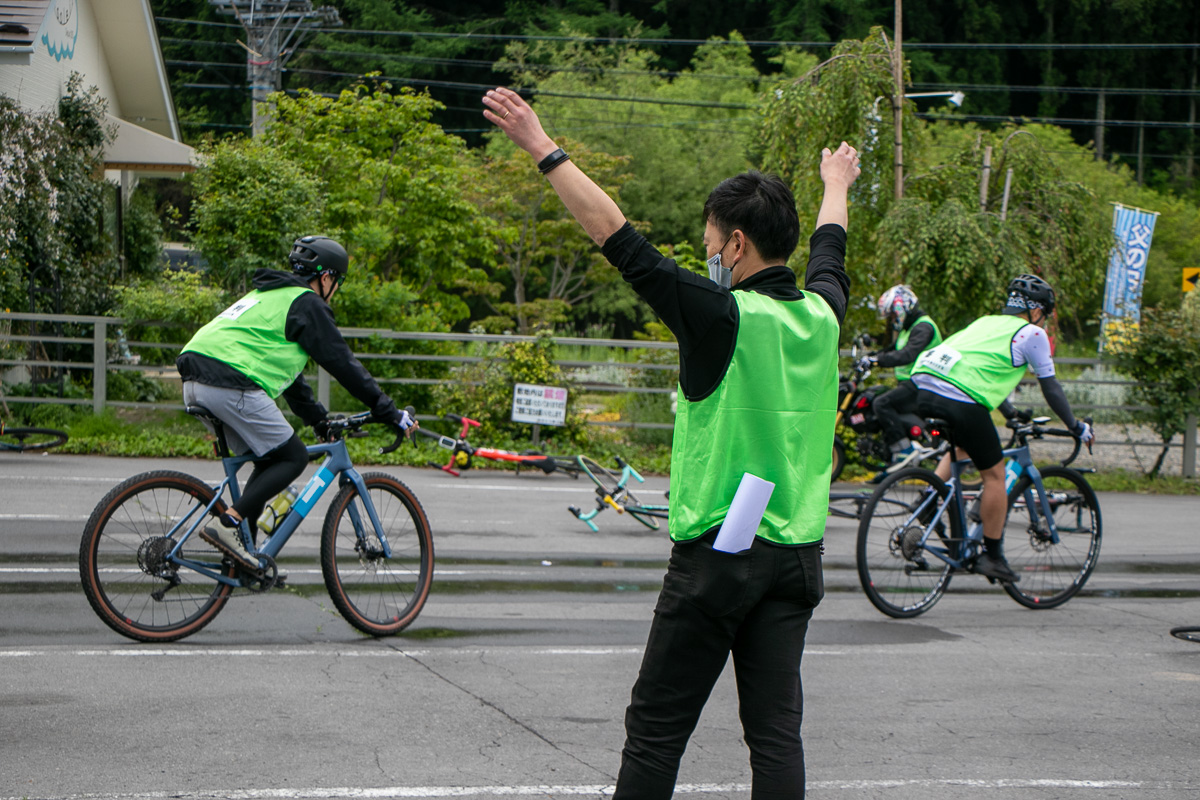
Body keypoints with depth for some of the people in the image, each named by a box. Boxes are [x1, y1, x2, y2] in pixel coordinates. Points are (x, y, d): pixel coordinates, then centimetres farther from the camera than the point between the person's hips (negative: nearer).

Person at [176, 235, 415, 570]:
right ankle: (227, 524, -12)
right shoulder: (307, 304, 2)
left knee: (270, 461, 18)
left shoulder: (269, 296, 31)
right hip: (231, 384, -9)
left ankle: (244, 551, 13)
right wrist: (390, 413, 7)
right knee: (293, 457, 0)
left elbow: (284, 369, 37)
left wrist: (320, 421, 41)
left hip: (195, 384, 9)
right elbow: (343, 364, 1)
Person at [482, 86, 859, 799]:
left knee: (657, 729, 2)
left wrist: (545, 149, -7)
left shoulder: (724, 316, -14)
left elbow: (618, 236, -13)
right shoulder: (822, 313, 4)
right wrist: (836, 184, 48)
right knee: (776, 732, 6)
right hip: (798, 553, 6)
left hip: (717, 553, -6)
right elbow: (829, 249, 26)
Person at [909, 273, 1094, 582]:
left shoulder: (987, 323, 31)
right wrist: (1076, 427, 27)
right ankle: (992, 557, 14)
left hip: (925, 390, 7)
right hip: (962, 402, -7)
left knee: (958, 449, 35)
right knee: (994, 474, 9)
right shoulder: (1032, 334, 10)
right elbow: (1050, 387, 14)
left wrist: (1011, 413, 56)